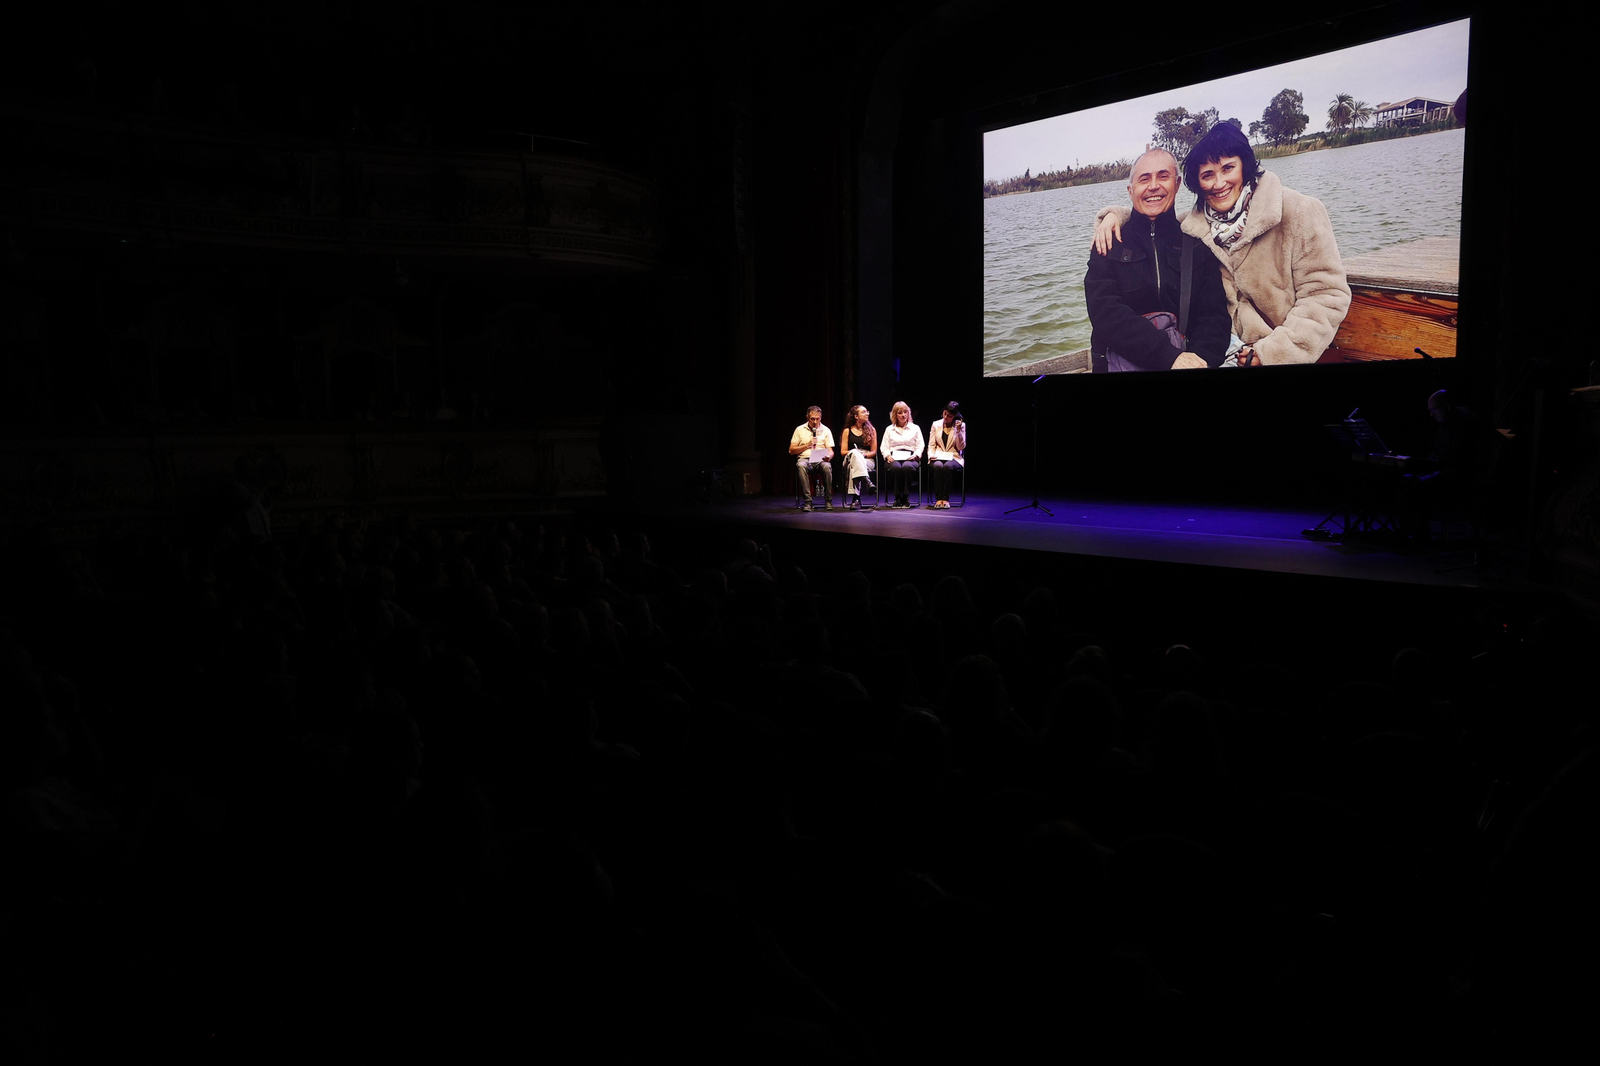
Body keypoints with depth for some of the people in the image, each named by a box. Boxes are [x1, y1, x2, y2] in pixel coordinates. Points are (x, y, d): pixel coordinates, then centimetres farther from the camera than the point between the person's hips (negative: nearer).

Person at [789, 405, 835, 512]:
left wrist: (828, 456, -15)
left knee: (827, 466, -36)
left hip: (820, 460, 0)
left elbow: (830, 451, 10)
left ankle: (828, 501, -25)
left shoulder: (825, 430, 13)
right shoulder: (800, 429, 11)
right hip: (805, 459, 0)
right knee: (801, 466, -38)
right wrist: (807, 445, -4)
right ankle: (807, 501, -36)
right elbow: (791, 451, 8)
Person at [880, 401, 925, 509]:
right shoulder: (889, 429, 22)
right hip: (894, 458, 1)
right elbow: (884, 446, 14)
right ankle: (897, 498, -27)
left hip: (910, 458, -1)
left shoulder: (915, 428, 20)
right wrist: (887, 455, -6)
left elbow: (920, 446, 12)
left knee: (906, 467, -38)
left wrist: (915, 455, -8)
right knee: (896, 467, -37)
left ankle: (906, 498, -28)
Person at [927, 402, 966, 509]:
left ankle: (945, 499, -31)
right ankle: (938, 499, -31)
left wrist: (958, 431, -12)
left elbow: (961, 447, -2)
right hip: (937, 457, 1)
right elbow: (931, 445, 10)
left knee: (947, 466, -37)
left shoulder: (961, 425, 5)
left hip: (953, 458, -1)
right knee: (938, 466, -35)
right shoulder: (936, 425, 10)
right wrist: (931, 455, -11)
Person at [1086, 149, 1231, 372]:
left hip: (1187, 356, 2)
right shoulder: (1110, 244, 7)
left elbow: (1214, 314, 3)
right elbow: (1105, 312, -7)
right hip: (1126, 360, -2)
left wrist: (1203, 358, -19)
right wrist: (1169, 356, -19)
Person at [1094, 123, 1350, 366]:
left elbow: (1327, 294, -9)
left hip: (1293, 355, -3)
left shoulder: (1298, 213, -8)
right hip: (1235, 352, 3)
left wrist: (1275, 351, -15)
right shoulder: (1196, 225, 4)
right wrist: (1115, 215, 2)